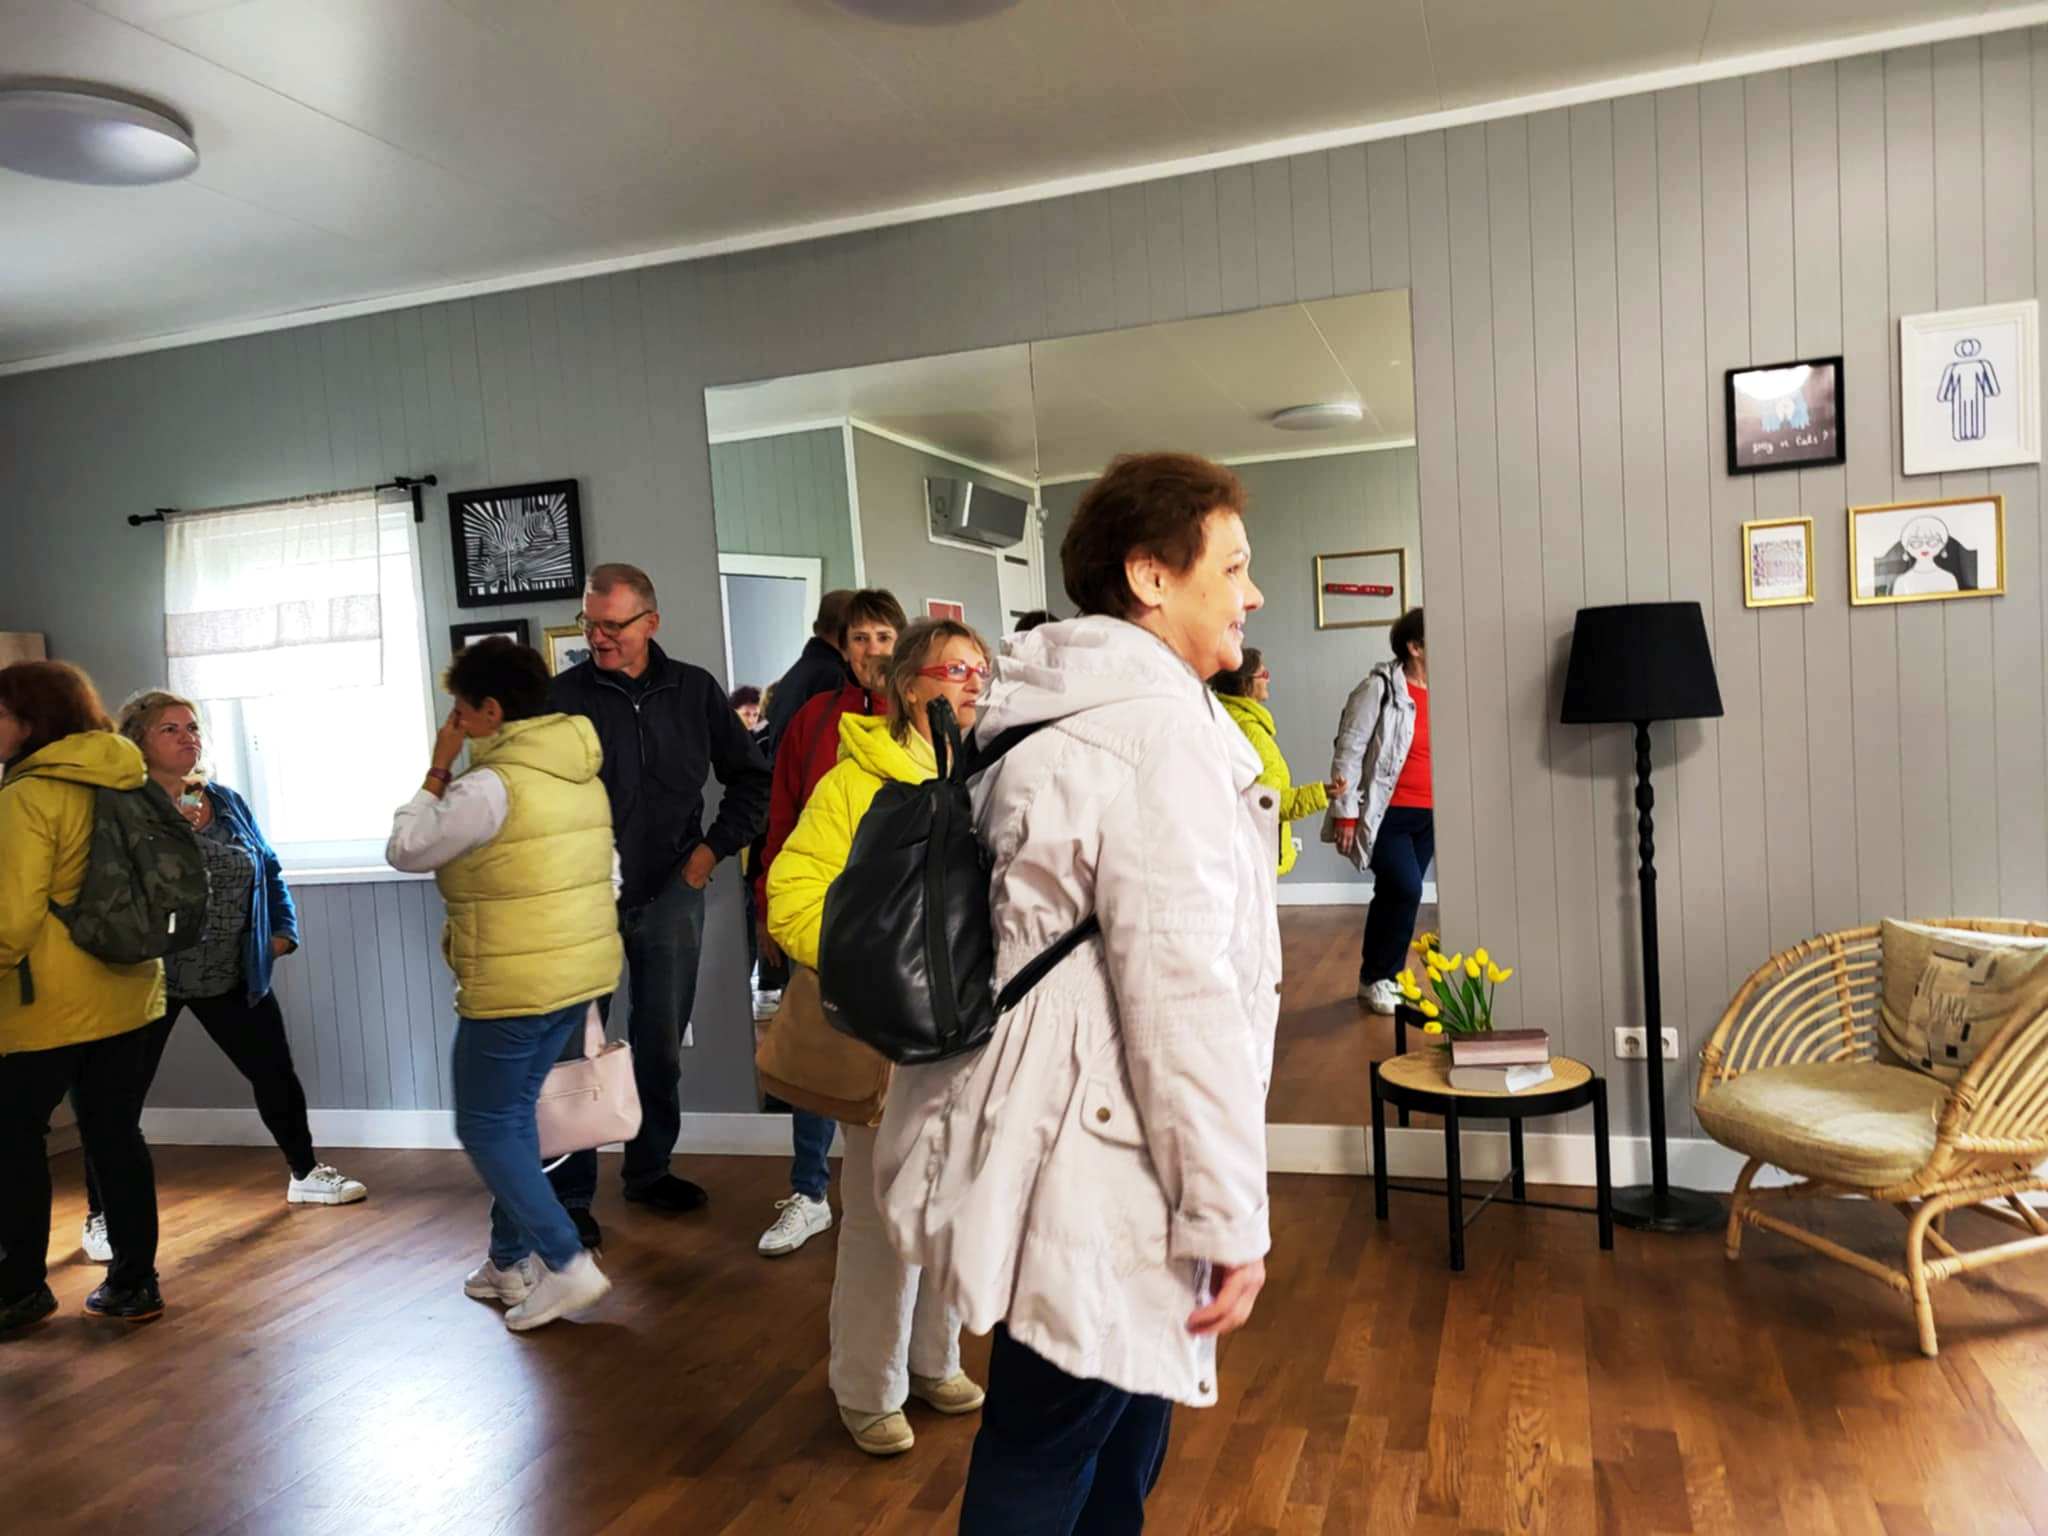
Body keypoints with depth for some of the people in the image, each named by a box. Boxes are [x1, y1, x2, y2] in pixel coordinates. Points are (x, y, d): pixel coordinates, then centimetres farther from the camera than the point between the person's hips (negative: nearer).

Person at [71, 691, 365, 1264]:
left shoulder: (227, 801, 7)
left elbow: (268, 866, 15)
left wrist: (283, 928, 5)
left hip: (233, 975, 5)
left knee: (276, 1073, 13)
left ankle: (306, 1174, 33)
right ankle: (101, 1217, 20)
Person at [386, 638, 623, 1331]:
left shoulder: (490, 785, -18)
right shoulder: (583, 775, 7)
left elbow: (405, 849, -6)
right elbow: (610, 874, 12)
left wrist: (438, 768, 1)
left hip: (515, 988, -8)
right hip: (584, 972, 8)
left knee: (486, 1128, 6)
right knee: (513, 1113, 20)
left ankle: (568, 1265, 2)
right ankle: (511, 1261, 29)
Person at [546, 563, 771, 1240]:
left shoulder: (694, 691, 3)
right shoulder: (563, 695, -5)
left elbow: (749, 777, 11)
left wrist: (714, 848, 4)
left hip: (671, 895, 3)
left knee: (661, 1045, 13)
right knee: (577, 1048, 1)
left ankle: (649, 1171, 30)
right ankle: (570, 1195, 14)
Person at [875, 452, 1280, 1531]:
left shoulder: (1056, 711, 12)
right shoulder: (1160, 726, -19)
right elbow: (1181, 994, -23)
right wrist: (1231, 1216, -16)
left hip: (1063, 1136, 10)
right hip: (1096, 1171, -10)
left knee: (1123, 1432, 24)